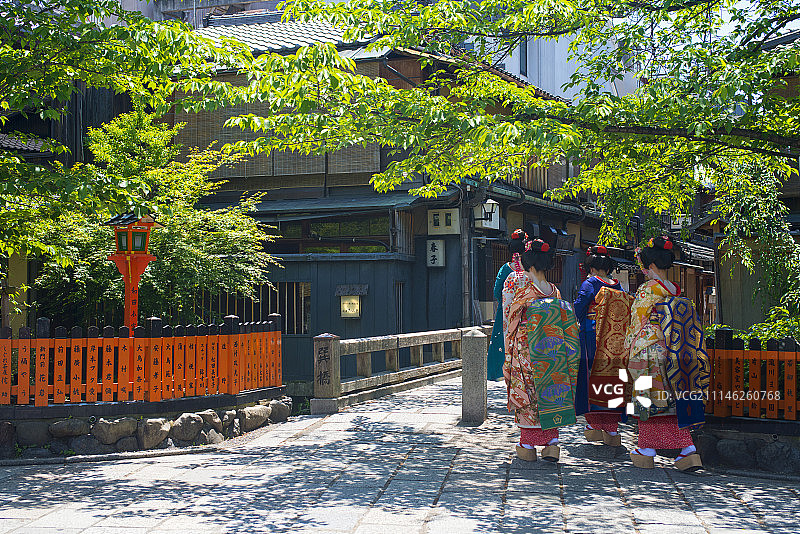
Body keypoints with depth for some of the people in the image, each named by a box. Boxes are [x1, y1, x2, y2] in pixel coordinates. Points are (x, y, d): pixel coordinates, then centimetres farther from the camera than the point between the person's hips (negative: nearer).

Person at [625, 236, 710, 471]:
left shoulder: (647, 290, -11)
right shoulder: (675, 292, 9)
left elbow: (637, 324, -8)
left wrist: (629, 353, 0)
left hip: (648, 350, -7)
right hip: (668, 352, 7)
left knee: (648, 399, 1)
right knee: (671, 399, 8)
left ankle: (647, 451, 8)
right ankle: (688, 450, 1)